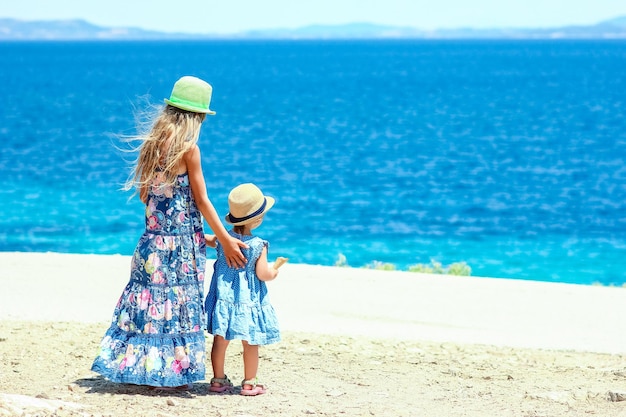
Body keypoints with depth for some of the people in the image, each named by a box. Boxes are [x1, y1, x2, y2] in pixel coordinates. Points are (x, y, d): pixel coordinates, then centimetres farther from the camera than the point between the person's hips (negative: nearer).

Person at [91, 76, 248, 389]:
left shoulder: (152, 143, 6)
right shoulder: (188, 148, -13)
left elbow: (144, 194, 12)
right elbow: (201, 201, -11)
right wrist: (226, 239, -5)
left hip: (154, 238, 6)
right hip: (182, 242, -6)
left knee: (149, 300, 11)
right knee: (177, 304, 1)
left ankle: (137, 366, 15)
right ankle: (170, 372, 4)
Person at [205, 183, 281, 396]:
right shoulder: (258, 245, -15)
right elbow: (262, 274, -16)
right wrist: (275, 271, 4)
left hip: (223, 295, 4)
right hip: (248, 299, -4)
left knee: (220, 339, 11)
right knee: (250, 343, 7)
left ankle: (218, 380, 18)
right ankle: (249, 383, 12)